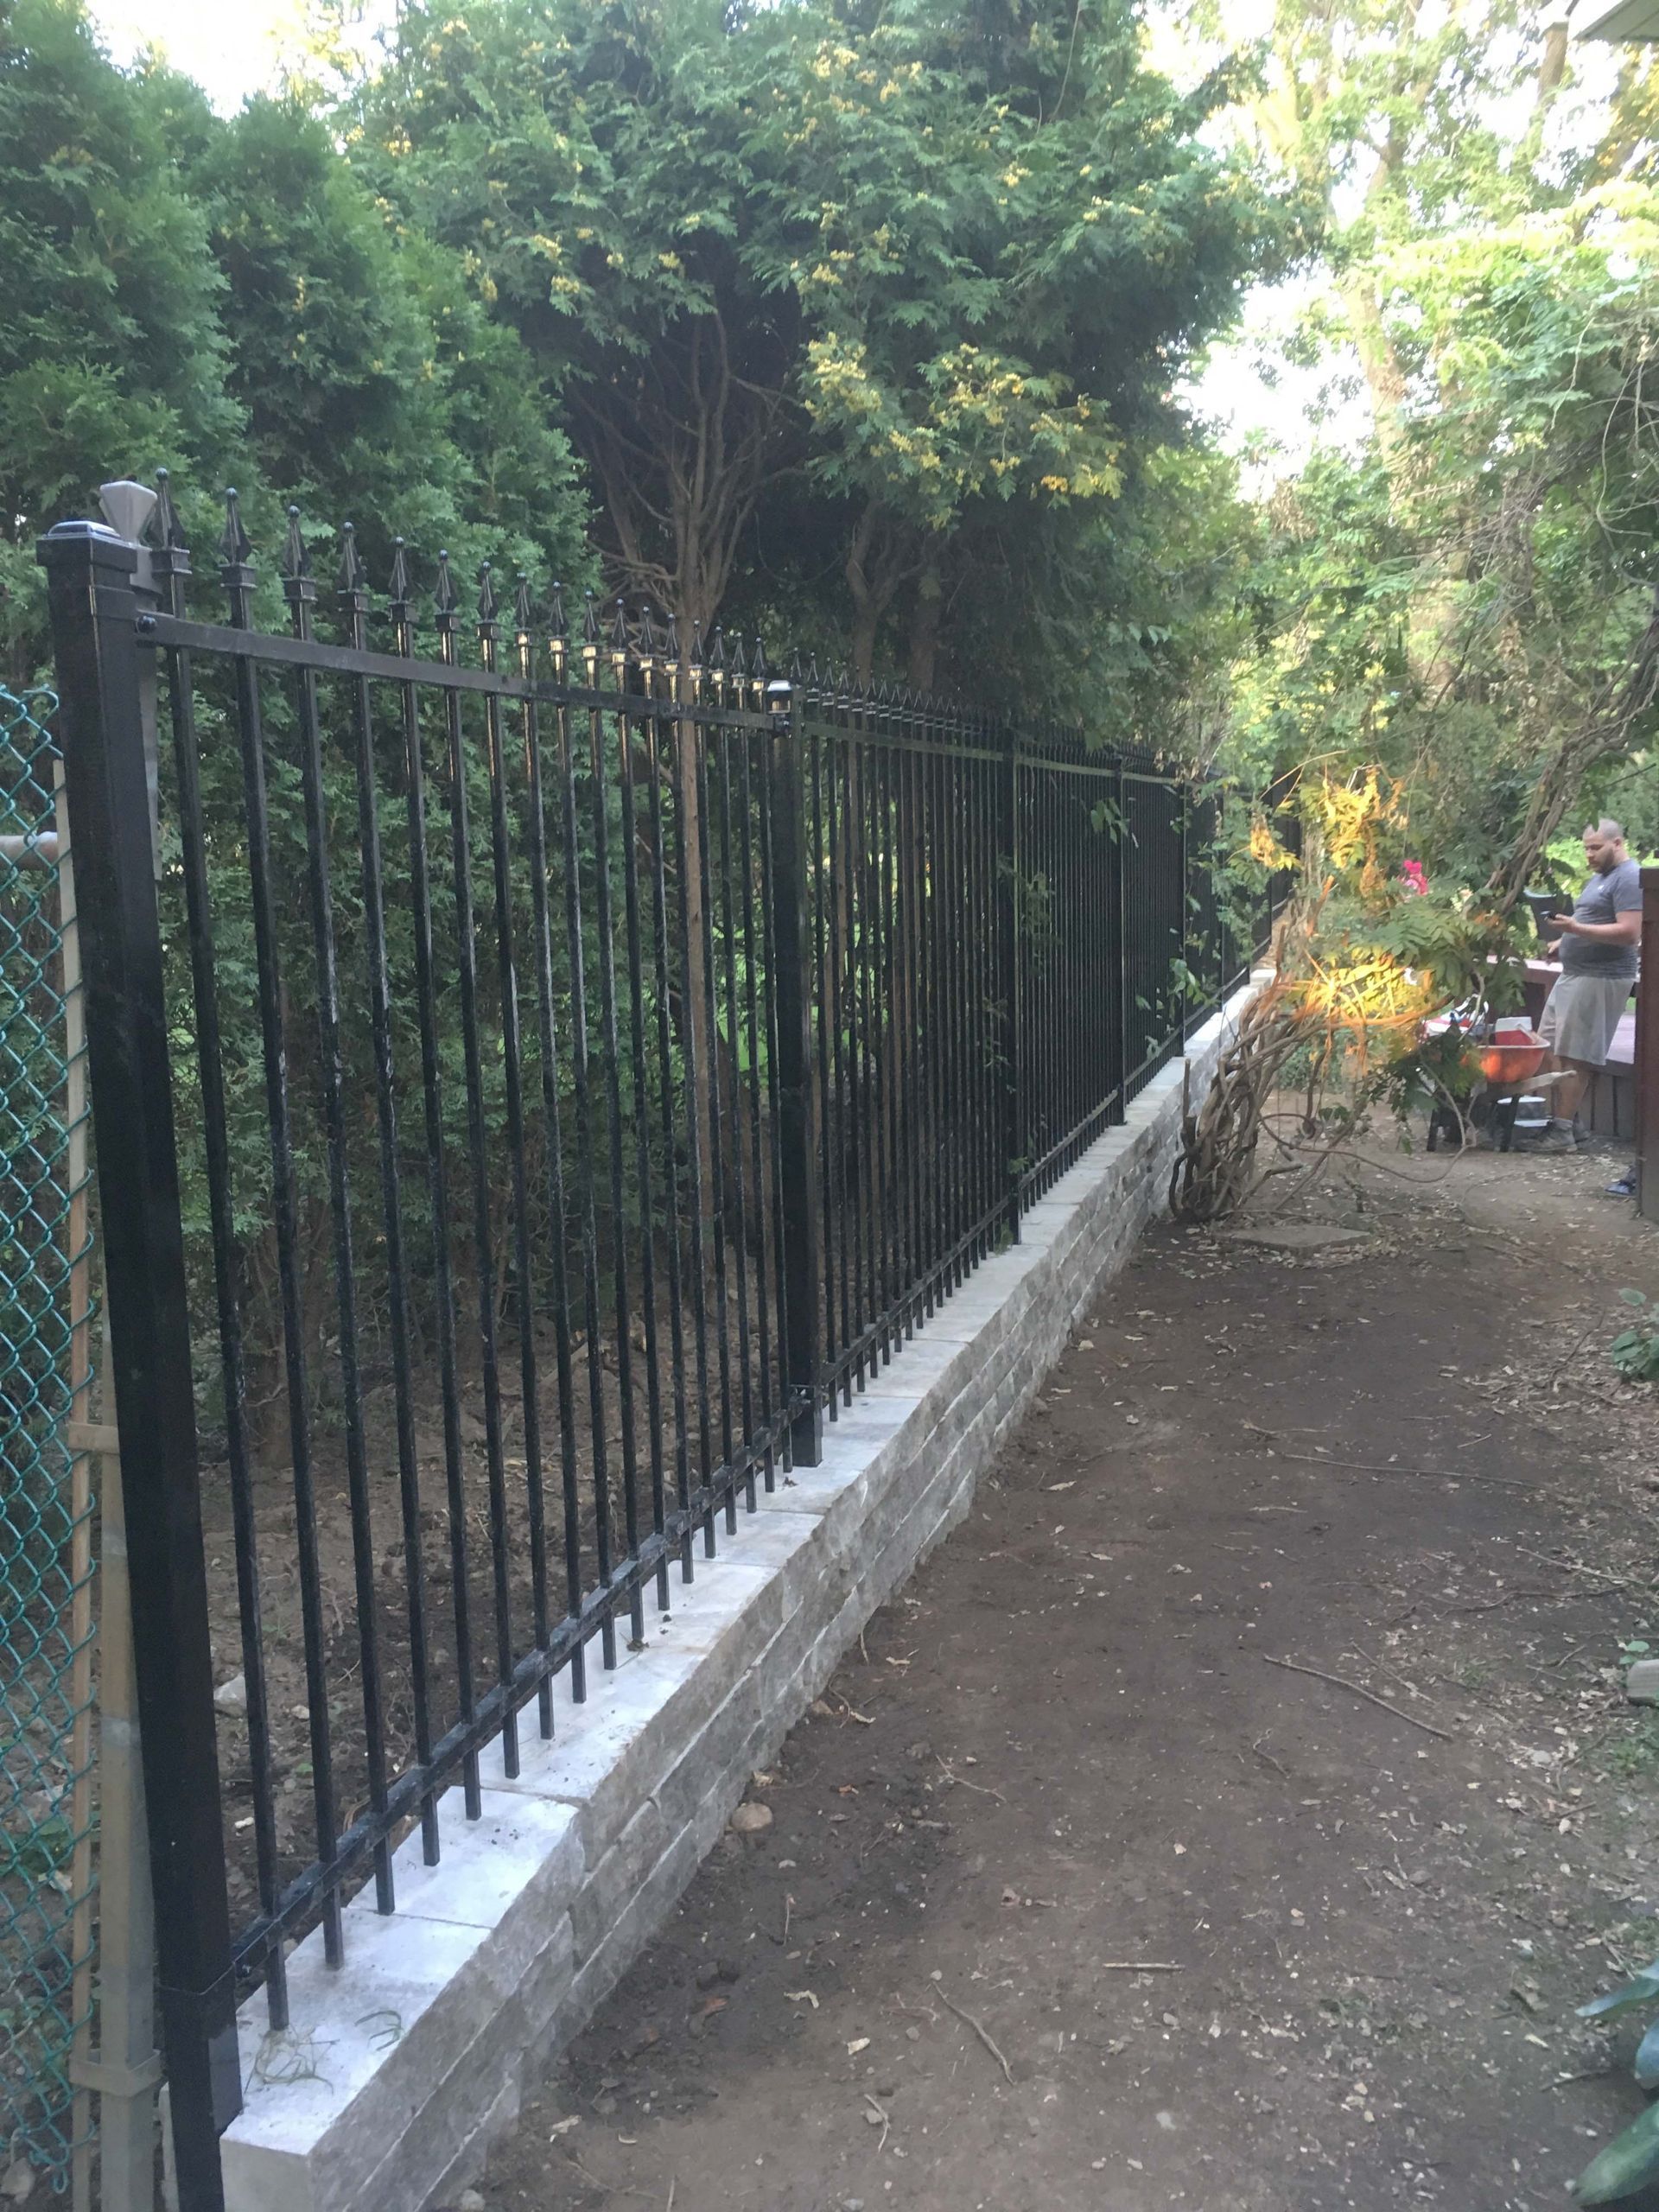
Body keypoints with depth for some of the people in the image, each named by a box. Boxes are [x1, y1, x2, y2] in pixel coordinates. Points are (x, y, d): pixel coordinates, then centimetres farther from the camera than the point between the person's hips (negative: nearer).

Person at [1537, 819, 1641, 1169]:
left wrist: (1575, 928, -26)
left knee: (1573, 1057, -10)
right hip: (1575, 972, 10)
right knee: (1552, 1051, 9)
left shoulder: (1629, 878, -12)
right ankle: (1565, 1119, 14)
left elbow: (1630, 932, -21)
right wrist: (1566, 939, 10)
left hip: (1600, 978, -10)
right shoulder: (1600, 877, 20)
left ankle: (1563, 1130, -8)